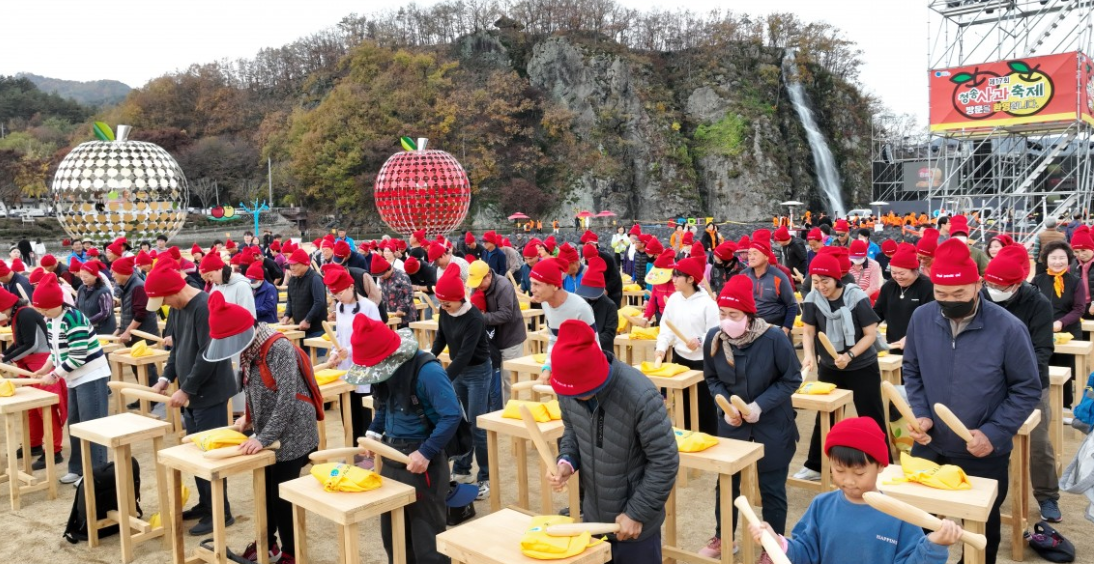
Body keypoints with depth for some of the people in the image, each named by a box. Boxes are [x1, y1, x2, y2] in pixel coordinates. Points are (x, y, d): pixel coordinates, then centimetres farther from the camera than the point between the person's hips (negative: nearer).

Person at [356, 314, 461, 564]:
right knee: (391, 533, 18)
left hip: (422, 460, -8)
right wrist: (374, 433, 1)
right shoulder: (385, 370, 1)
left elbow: (452, 416, -23)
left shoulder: (427, 371, -23)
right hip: (391, 457, 8)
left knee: (426, 537, 3)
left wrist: (426, 453, -28)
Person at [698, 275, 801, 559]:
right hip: (731, 422, 3)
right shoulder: (714, 338, -13)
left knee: (772, 489, 9)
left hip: (772, 424, -3)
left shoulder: (774, 338, -23)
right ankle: (722, 538, 36)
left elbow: (792, 379, -12)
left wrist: (761, 405, -23)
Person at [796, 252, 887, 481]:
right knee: (824, 416, 13)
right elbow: (808, 332, -3)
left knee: (871, 418, 3)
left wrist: (849, 355, -28)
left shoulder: (856, 297, -20)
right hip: (829, 367, 4)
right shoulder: (812, 299, -11)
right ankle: (815, 466, 24)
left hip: (862, 367, -3)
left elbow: (871, 334, -15)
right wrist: (809, 356, -21)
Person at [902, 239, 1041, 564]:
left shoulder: (1007, 328, -18)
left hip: (984, 456, -2)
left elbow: (1027, 390, -8)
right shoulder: (921, 318, -8)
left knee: (981, 530, 18)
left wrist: (994, 433, -17)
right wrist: (920, 414, -9)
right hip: (929, 448, 3)